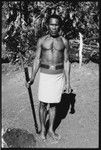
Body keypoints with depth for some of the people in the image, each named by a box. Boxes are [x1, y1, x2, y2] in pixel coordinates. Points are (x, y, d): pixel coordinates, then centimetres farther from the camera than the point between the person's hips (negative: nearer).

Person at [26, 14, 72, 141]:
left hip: (59, 76, 1)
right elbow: (37, 60, 2)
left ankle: (51, 130, 25)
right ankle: (42, 129, 23)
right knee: (43, 104, 4)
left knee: (53, 104, 10)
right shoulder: (41, 40, 0)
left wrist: (68, 81, 2)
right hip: (45, 75, 0)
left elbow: (66, 62, 4)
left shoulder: (64, 41, 1)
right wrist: (32, 78, -4)